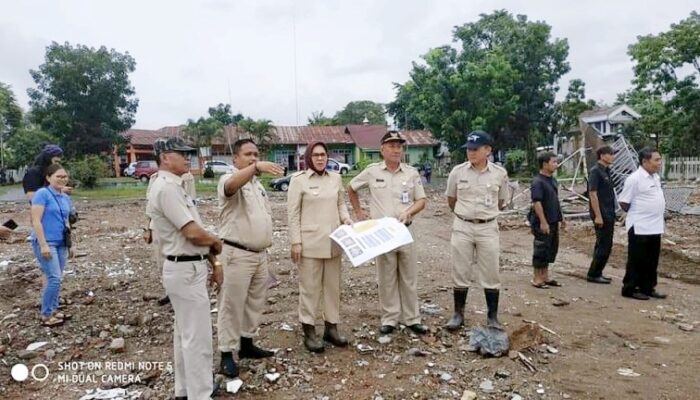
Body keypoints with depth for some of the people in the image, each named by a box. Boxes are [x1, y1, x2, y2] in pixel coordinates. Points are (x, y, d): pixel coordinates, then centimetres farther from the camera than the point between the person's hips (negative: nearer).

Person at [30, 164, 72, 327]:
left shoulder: (66, 198, 12)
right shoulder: (42, 194, -10)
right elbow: (36, 221, -15)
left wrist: (69, 243, 20)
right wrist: (43, 245, -20)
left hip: (61, 243, 7)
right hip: (46, 243, -7)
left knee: (57, 279, 11)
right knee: (54, 278, -11)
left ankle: (53, 310, 22)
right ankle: (46, 315, 1)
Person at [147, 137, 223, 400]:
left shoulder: (174, 186, 13)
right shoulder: (166, 187, -19)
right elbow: (193, 233, -24)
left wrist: (214, 261, 13)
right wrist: (216, 242, -3)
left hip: (188, 267, 11)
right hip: (186, 270, -11)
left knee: (185, 333, 20)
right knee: (197, 337, -2)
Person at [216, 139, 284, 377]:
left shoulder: (258, 185, 15)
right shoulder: (228, 180, -11)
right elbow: (233, 185, -38)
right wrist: (256, 168, -54)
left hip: (260, 254, 8)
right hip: (237, 254, -8)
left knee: (255, 303, 17)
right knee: (232, 305, 0)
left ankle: (246, 344, 31)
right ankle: (227, 354, 11)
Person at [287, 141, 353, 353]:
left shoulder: (336, 178, 7)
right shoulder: (298, 179, -6)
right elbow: (293, 213, -7)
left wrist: (346, 218, -4)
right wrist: (296, 242, -11)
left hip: (333, 242, 5)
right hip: (310, 242, -5)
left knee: (333, 286, 12)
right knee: (310, 287, 3)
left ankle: (331, 328, 26)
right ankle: (309, 332, 16)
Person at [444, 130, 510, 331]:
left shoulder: (500, 174, -4)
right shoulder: (458, 172, -4)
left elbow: (501, 202, 11)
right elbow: (451, 200, 10)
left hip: (488, 228, 0)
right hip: (462, 227, 0)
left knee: (491, 275, 5)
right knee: (460, 273, 6)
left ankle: (492, 317, 17)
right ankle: (458, 314, 20)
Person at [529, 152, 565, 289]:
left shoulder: (553, 180, 12)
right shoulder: (537, 182, -16)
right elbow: (537, 203, -22)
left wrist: (561, 217, 20)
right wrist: (543, 222, -25)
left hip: (553, 222, 9)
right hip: (542, 223, -9)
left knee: (551, 249, 14)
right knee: (541, 250, -2)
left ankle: (545, 276, 25)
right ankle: (537, 279, 9)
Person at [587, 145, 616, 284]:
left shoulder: (606, 171, 14)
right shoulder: (595, 171, -13)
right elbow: (593, 194, -19)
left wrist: (612, 215, 18)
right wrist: (598, 216, -21)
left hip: (609, 215, 9)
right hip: (602, 215, -9)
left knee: (603, 245, 13)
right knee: (604, 246, -5)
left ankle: (597, 273, 21)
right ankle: (593, 274, 4)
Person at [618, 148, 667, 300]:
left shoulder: (656, 177, 10)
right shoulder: (634, 178, -17)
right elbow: (623, 202, -15)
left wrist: (652, 214, 12)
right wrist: (636, 214, -2)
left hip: (655, 227, 8)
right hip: (639, 227, -8)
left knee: (652, 261, 14)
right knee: (637, 260, 0)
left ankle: (648, 288, 25)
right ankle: (630, 289, 11)